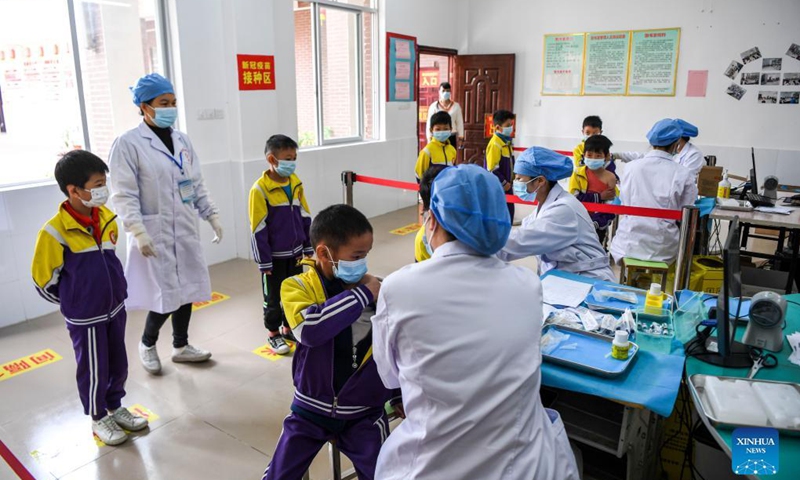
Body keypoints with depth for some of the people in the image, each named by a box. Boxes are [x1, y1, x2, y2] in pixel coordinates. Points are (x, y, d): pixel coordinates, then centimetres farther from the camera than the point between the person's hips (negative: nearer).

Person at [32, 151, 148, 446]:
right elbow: (44, 280, -10)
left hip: (115, 309, 6)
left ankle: (115, 408, 39)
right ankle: (98, 419, 31)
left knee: (118, 365, 18)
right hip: (86, 319, -6)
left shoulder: (106, 217, -3)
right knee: (94, 372, 10)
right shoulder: (55, 231, -22)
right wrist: (75, 302, 2)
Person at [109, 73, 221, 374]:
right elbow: (124, 196, -13)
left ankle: (180, 346, 31)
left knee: (186, 290, 12)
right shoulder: (128, 143, -10)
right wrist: (138, 232, -21)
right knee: (167, 295, -3)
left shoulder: (182, 139, 8)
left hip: (186, 230, 6)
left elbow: (197, 184, 14)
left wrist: (212, 216, 9)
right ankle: (147, 343, 26)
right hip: (155, 233, -6)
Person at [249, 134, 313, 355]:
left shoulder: (296, 183, -1)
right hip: (274, 256, -5)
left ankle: (289, 328, 35)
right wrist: (264, 261, -13)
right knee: (273, 297, 10)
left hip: (295, 252, 6)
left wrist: (308, 247, 9)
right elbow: (258, 229, -15)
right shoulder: (260, 189, -18)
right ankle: (273, 334, 28)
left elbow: (305, 217, 8)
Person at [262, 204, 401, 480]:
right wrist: (361, 295, -29)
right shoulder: (296, 287, -13)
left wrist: (399, 396, 12)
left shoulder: (378, 290, -9)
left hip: (364, 412, 0)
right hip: (311, 408, 0)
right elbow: (311, 329, -35)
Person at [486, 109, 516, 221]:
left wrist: (509, 180, 11)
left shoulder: (507, 141, 8)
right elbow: (492, 168, -22)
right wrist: (503, 183, -15)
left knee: (509, 210, 16)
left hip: (506, 184, 9)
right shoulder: (495, 144, -20)